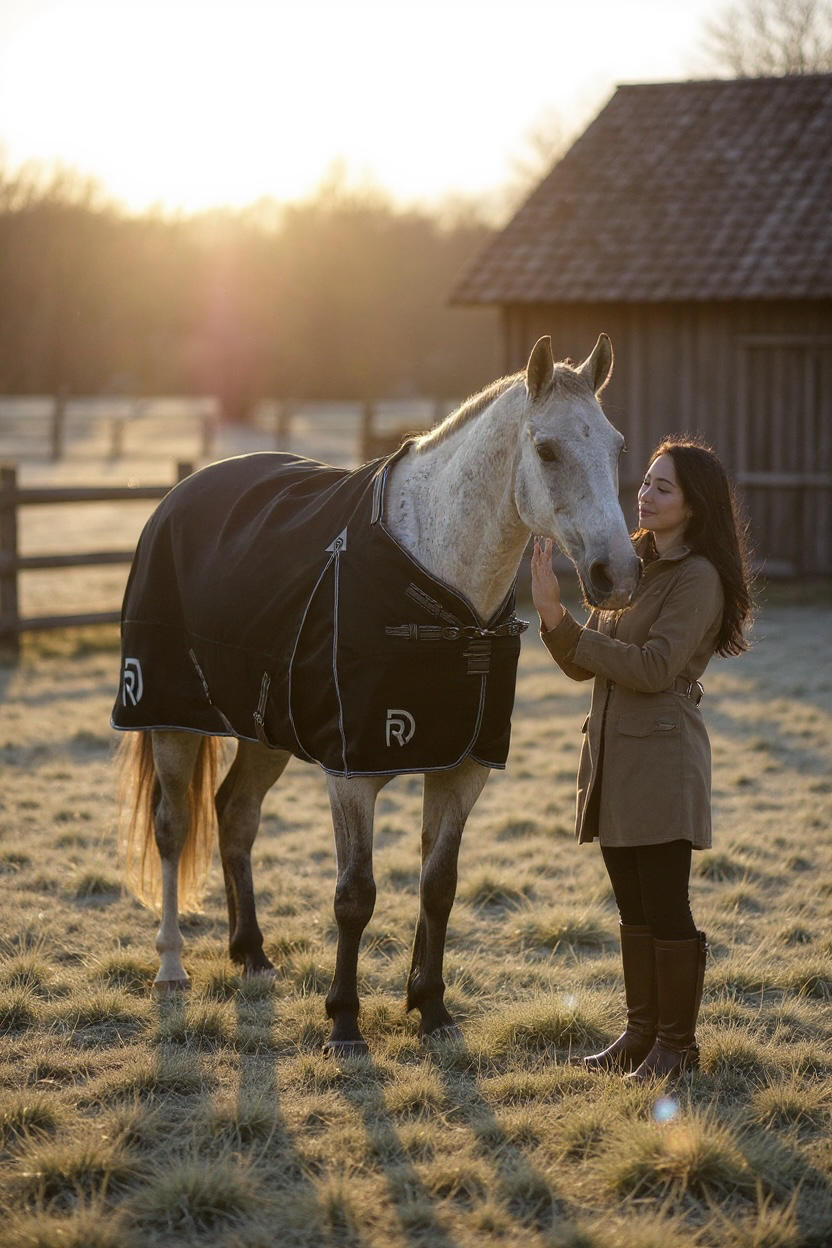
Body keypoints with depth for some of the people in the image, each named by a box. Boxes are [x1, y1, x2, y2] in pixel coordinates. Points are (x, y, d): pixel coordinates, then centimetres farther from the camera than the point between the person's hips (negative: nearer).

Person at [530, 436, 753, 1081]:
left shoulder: (699, 577, -12)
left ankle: (678, 1042, 9)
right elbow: (586, 665, 11)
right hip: (614, 754, 8)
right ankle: (642, 1031, 24)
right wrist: (554, 616, -8)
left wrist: (568, 629, -16)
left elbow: (653, 668, -21)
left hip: (662, 756, -8)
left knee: (666, 907, -1)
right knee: (633, 908, 14)